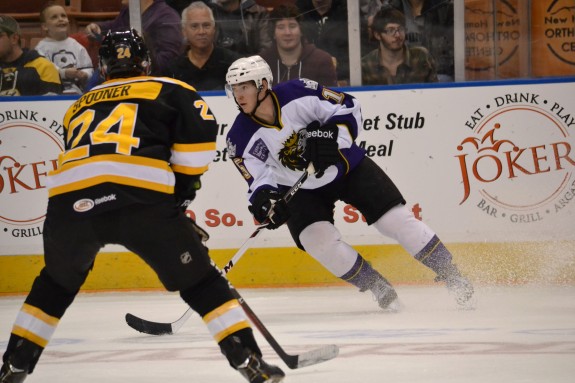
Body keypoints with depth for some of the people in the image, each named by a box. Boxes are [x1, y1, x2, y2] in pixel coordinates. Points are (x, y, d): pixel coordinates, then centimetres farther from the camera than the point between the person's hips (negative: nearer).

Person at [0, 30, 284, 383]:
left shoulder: (80, 105, 35)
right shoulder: (168, 91, 22)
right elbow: (201, 130, 3)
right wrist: (184, 185, 14)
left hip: (70, 201, 3)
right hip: (142, 199, -3)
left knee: (58, 281, 31)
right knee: (200, 280, 11)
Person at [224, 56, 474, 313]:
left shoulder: (298, 93, -23)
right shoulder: (241, 138, -18)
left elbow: (349, 108, -14)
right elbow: (258, 179, -14)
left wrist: (332, 138, -29)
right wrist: (264, 199, -35)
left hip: (346, 165, -1)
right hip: (302, 190, 1)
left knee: (396, 219, -7)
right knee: (318, 240, -22)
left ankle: (451, 275, 8)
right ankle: (380, 290, -2)